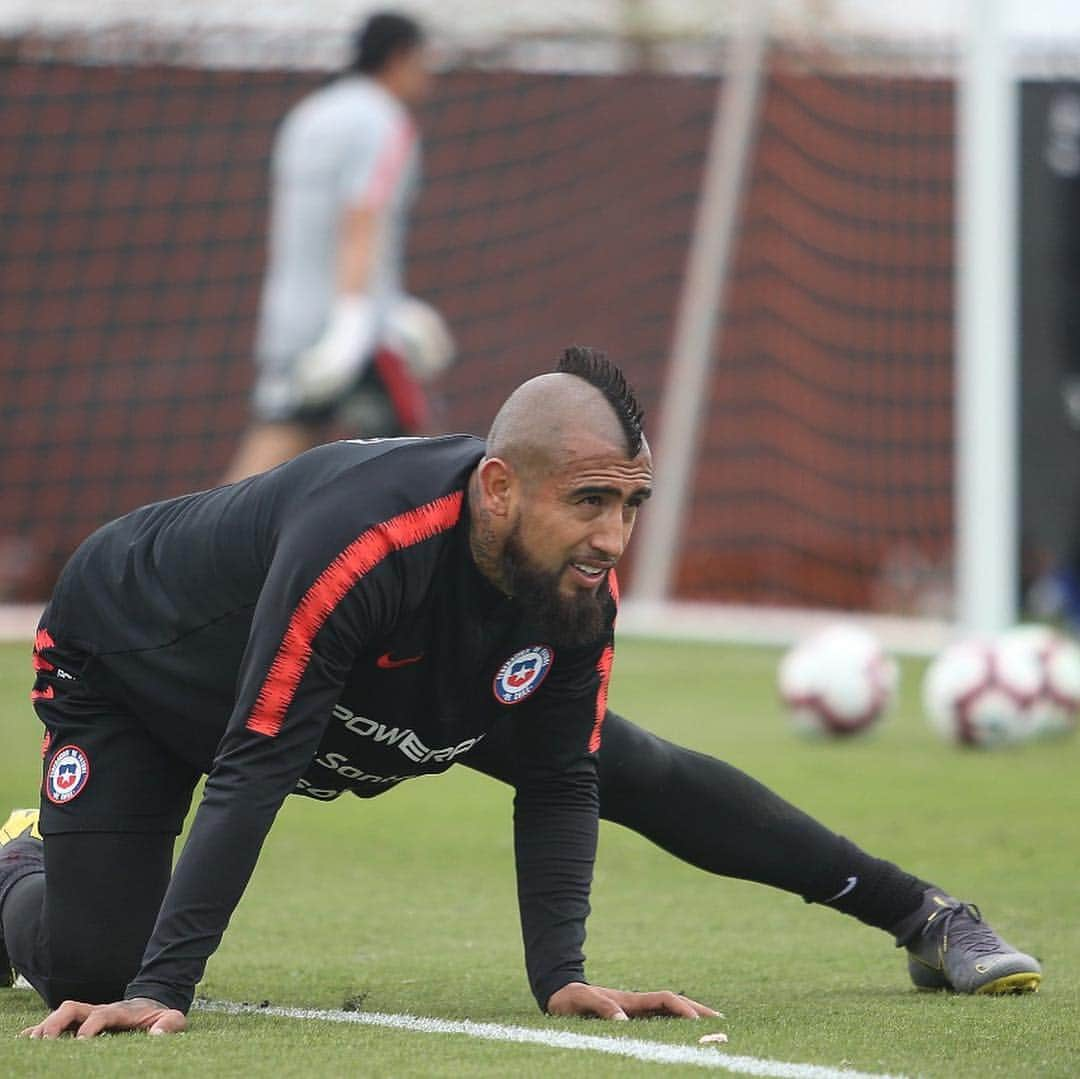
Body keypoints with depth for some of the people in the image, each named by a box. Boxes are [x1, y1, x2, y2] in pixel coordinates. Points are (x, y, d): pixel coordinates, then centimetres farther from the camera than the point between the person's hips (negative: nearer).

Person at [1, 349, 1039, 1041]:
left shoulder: (582, 585, -26)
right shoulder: (359, 544, -47)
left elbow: (555, 783, -15)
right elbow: (253, 770, -46)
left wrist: (562, 978, -25)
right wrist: (161, 992, -49)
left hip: (395, 690, 6)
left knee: (640, 774, 3)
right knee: (87, 967, -19)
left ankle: (922, 918, 18)